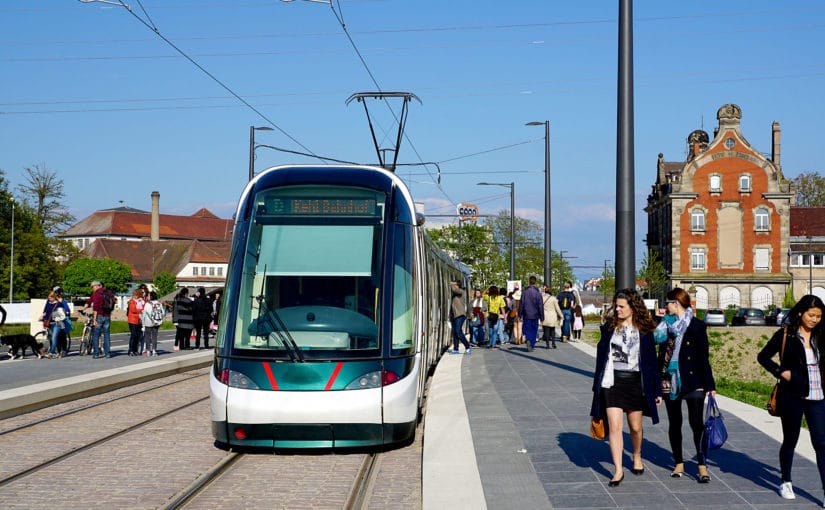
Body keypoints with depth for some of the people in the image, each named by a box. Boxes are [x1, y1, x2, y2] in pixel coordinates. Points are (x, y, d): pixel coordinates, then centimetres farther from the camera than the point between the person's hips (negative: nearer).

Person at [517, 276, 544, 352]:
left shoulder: (524, 292, -3)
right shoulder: (538, 293, -5)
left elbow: (521, 304, -1)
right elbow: (541, 306, -3)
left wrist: (520, 315, 6)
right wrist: (542, 317, 3)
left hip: (526, 315, 0)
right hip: (535, 316, 0)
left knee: (527, 329, 7)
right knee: (534, 331, 9)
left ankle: (528, 340, -21)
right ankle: (532, 346, 9)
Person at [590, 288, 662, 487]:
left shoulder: (644, 331, 0)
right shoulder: (610, 327, 3)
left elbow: (652, 362, 4)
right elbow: (601, 356, 7)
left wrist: (657, 390, 4)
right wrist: (597, 386, 6)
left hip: (635, 382, 0)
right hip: (612, 382, 0)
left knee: (635, 427, 11)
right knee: (614, 427, -8)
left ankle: (637, 457, 39)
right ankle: (618, 470, -4)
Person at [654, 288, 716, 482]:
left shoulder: (697, 326, -4)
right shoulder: (666, 324, 10)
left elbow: (703, 357, -4)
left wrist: (709, 385, -7)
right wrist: (657, 319, 2)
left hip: (693, 381, -5)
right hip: (670, 381, 5)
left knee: (696, 422, -8)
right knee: (674, 423, 11)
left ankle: (702, 466, -3)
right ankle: (679, 463, 22)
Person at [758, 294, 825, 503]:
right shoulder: (785, 335, -5)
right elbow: (763, 356, 1)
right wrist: (781, 372, -9)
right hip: (792, 396, -2)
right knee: (790, 440, 11)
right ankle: (786, 482, 30)